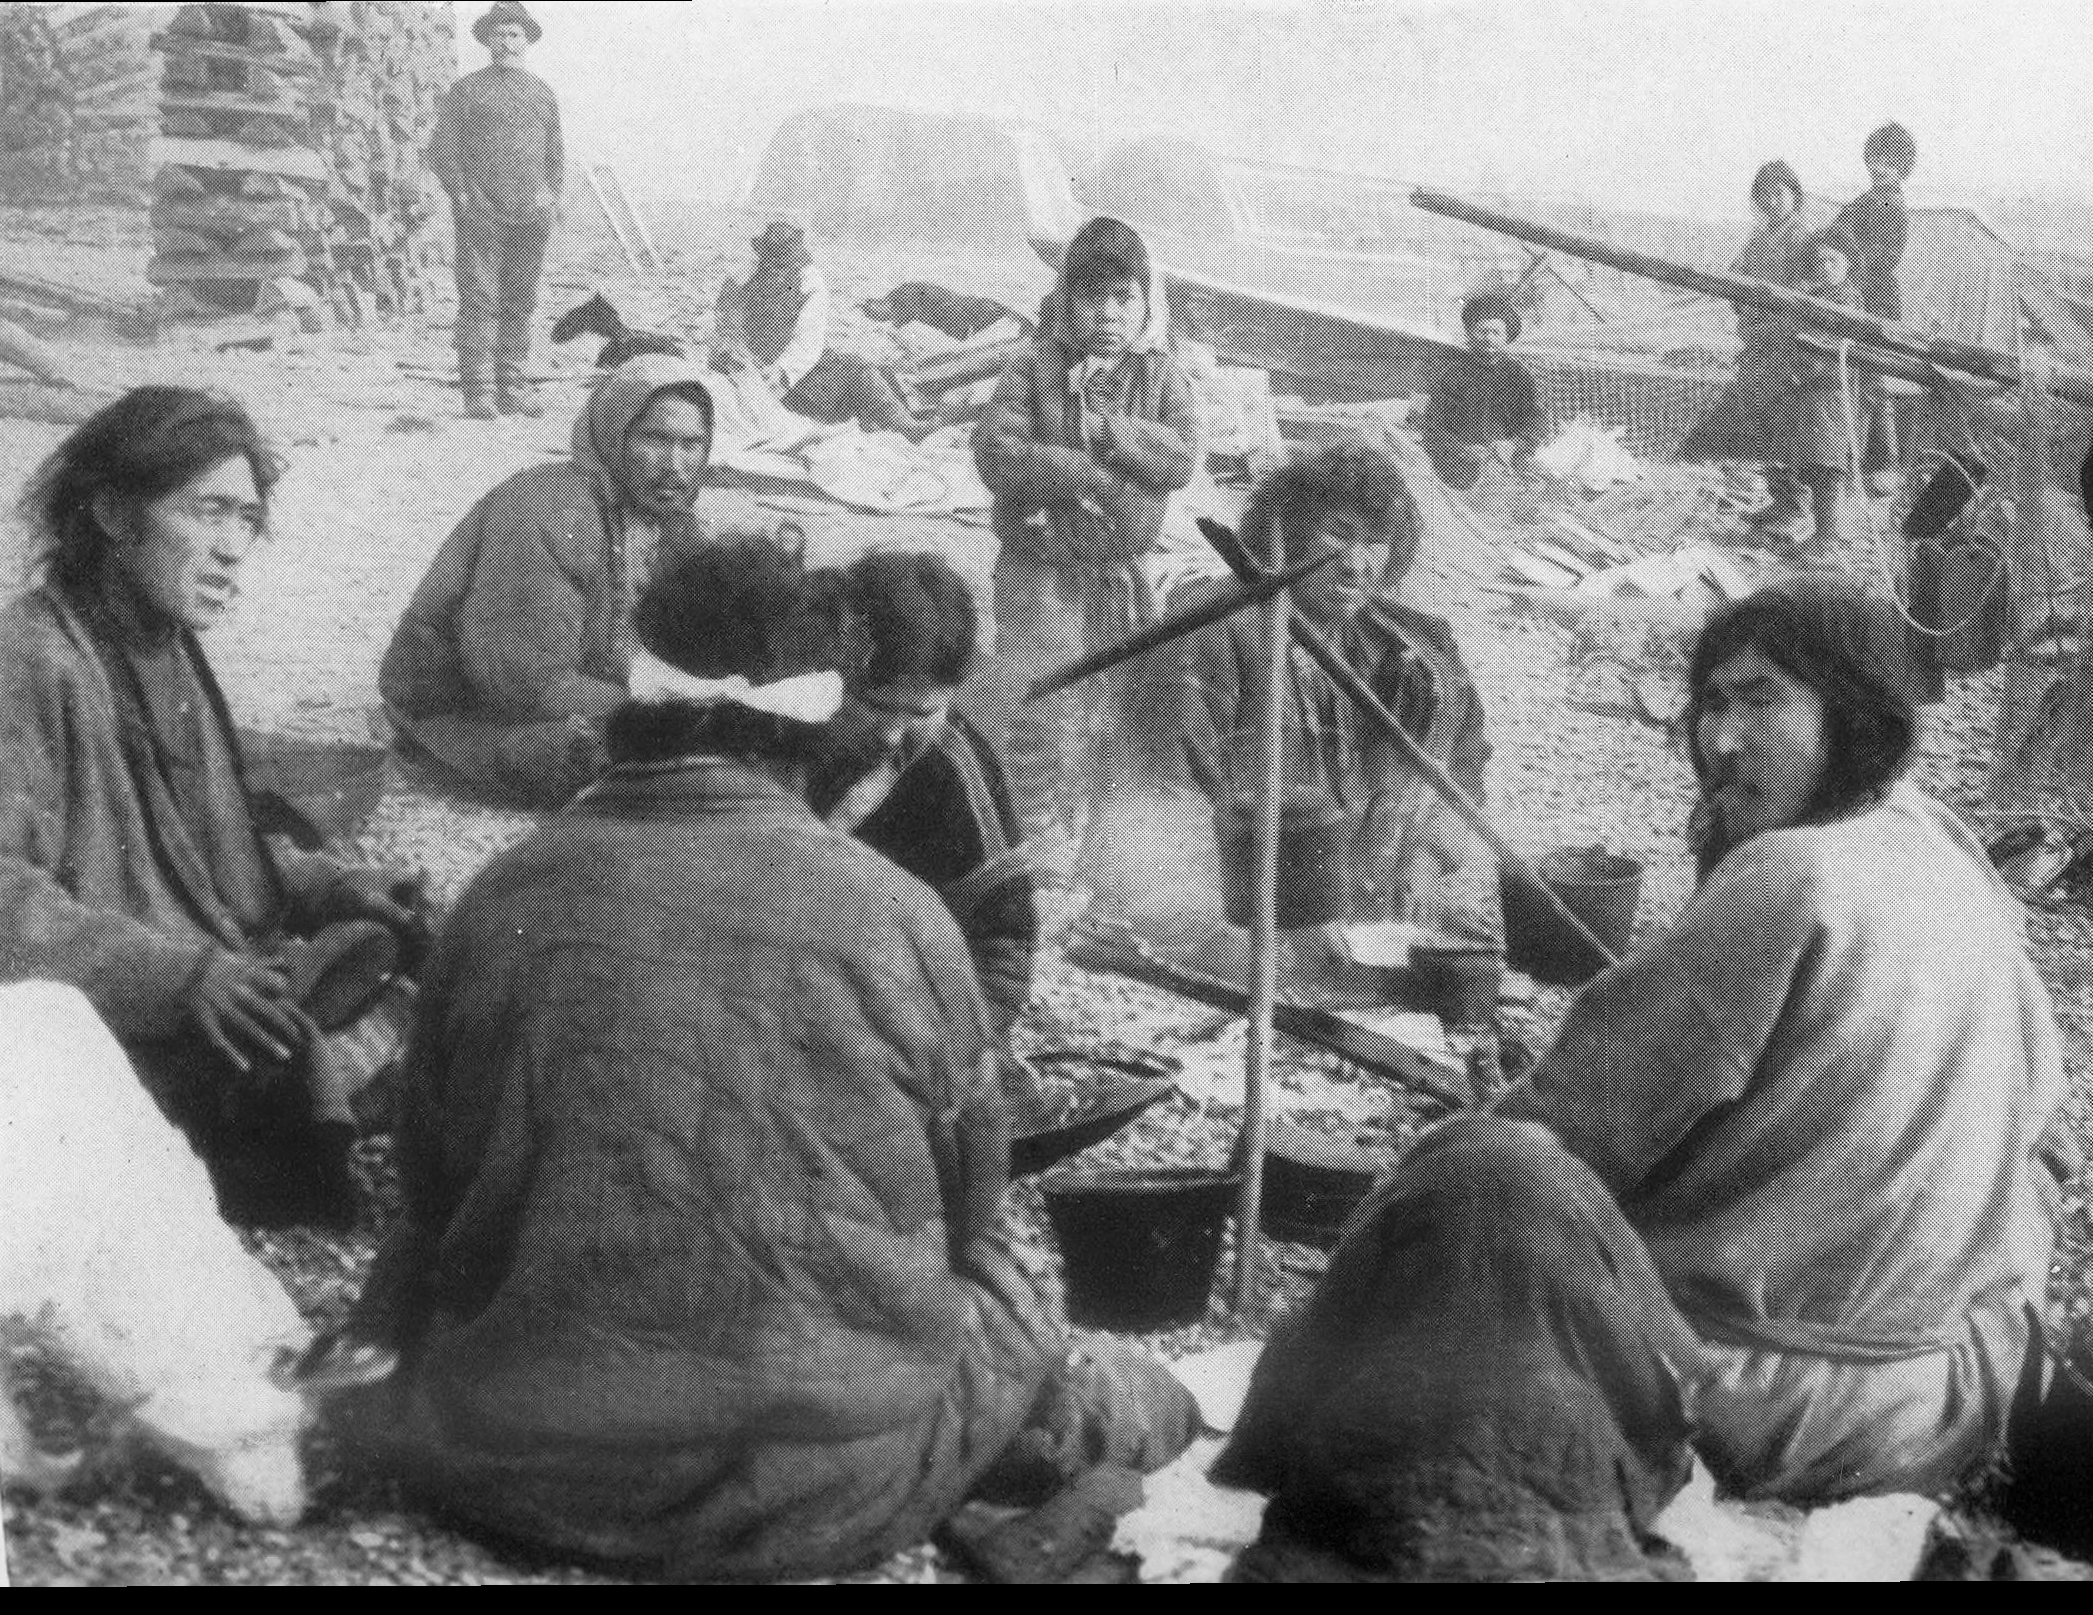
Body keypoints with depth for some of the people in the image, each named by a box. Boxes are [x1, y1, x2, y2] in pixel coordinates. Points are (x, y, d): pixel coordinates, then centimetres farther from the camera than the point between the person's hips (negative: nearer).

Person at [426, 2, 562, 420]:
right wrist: (464, 197, -10)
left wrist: (550, 194, 6)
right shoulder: (465, 91, 4)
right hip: (480, 215, -4)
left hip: (530, 216, 4)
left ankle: (513, 389, 11)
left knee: (520, 303, 5)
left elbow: (554, 154, 23)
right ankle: (477, 392, -9)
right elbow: (442, 150, 1)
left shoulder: (543, 94, 18)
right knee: (479, 299, -9)